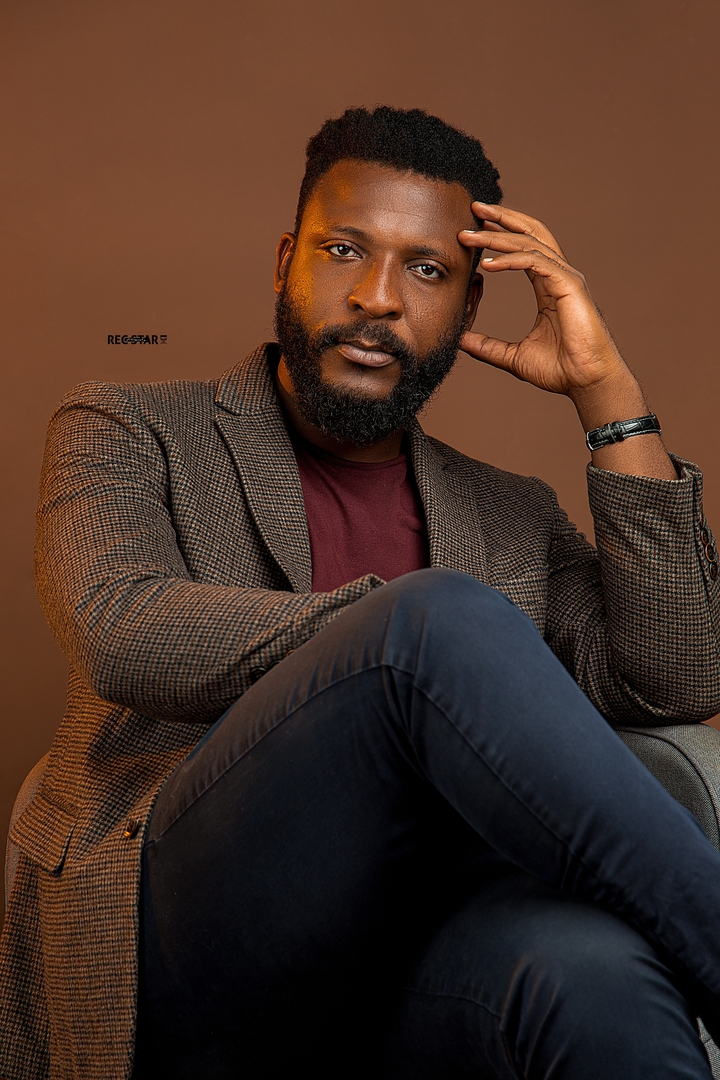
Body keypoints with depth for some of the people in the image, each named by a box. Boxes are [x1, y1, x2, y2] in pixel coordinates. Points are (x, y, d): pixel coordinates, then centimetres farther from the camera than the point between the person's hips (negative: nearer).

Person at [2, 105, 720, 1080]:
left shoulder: (512, 519, 22)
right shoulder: (129, 433, 13)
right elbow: (119, 630, -7)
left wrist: (609, 393, 6)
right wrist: (425, 633, -11)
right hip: (171, 948, -1)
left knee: (597, 973, -38)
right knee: (444, 615, -28)